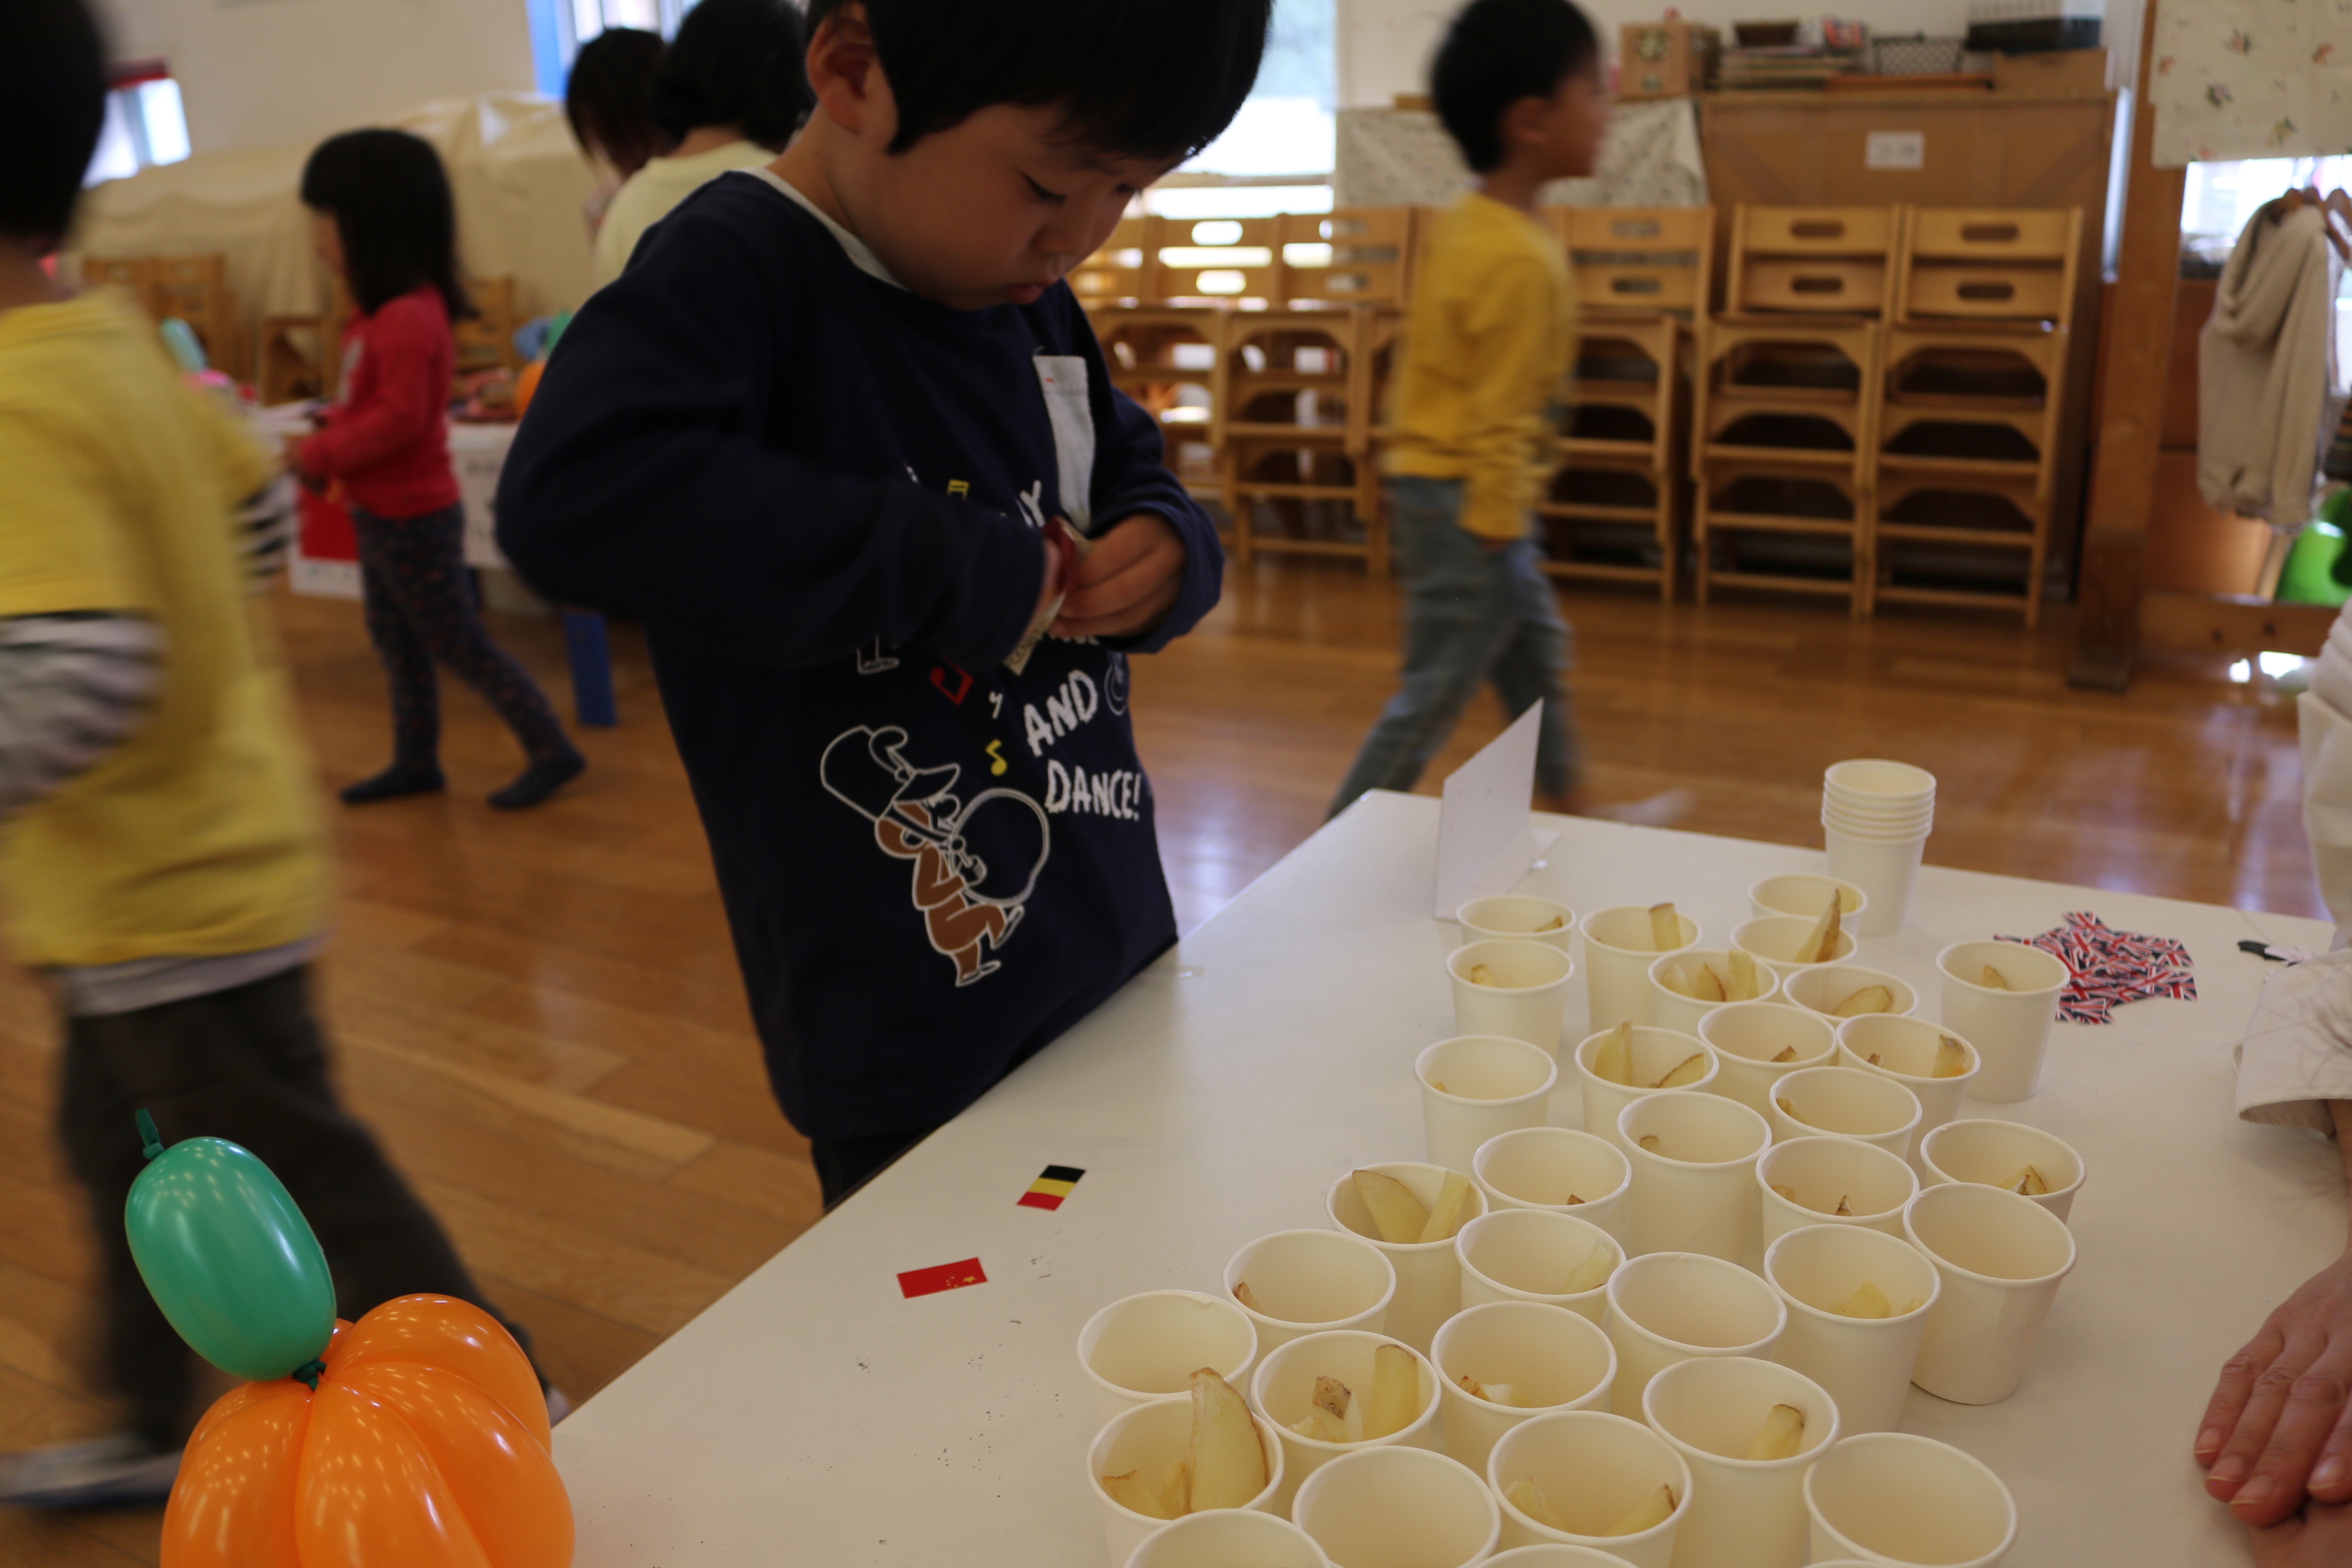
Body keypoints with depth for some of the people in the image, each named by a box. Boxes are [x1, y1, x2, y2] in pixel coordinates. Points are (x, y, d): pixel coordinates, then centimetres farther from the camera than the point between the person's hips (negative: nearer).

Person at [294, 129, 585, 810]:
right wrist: (318, 448, 0)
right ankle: (416, 761, 29)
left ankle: (552, 750, 8)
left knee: (461, 645, -1)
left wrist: (316, 457, -17)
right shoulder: (384, 313, 7)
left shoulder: (408, 320, -23)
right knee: (396, 643, 18)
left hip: (413, 517, -10)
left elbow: (397, 420, -25)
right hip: (384, 512, 10)